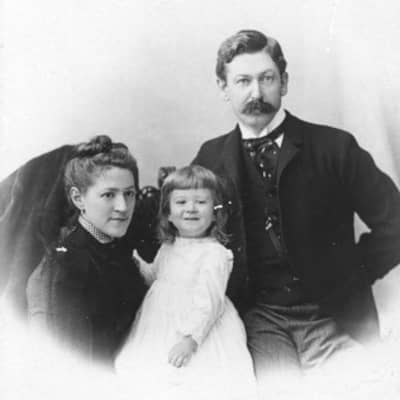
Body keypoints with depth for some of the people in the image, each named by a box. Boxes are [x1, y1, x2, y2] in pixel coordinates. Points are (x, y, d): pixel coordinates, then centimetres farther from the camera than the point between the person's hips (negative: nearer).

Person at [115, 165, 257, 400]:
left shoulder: (214, 253, -17)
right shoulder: (168, 247, 8)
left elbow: (208, 303, -22)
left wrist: (190, 339, -27)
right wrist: (136, 264, 9)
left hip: (199, 331, -7)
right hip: (162, 327, 7)